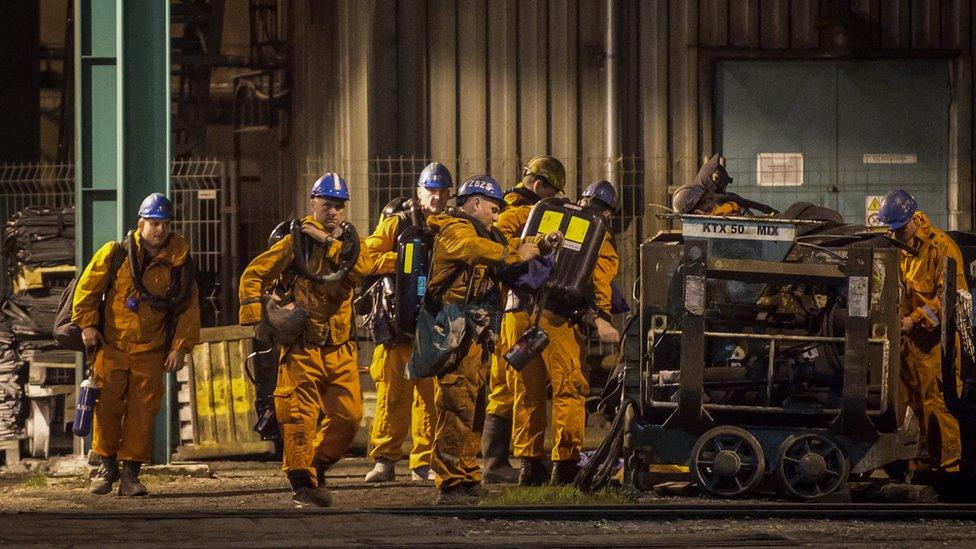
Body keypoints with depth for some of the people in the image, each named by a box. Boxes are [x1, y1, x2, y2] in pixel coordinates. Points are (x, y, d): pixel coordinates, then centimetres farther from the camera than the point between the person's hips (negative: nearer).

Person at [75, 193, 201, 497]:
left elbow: (189, 307, 6)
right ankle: (108, 465, 17)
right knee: (108, 407, 0)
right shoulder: (114, 254, -3)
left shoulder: (178, 262, 2)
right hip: (111, 346, -1)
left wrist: (180, 346, 1)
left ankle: (131, 473, 6)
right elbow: (87, 288, 3)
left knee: (142, 412, -2)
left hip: (151, 353, 1)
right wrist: (87, 324, -4)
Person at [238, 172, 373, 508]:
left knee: (348, 415, 1)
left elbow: (363, 266, -10)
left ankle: (317, 467, 22)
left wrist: (329, 241, -14)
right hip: (302, 348, -4)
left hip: (340, 350, 4)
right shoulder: (295, 241, 0)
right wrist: (256, 316, -10)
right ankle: (303, 484, -1)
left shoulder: (349, 240, 12)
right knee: (299, 417, -9)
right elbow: (253, 275, 0)